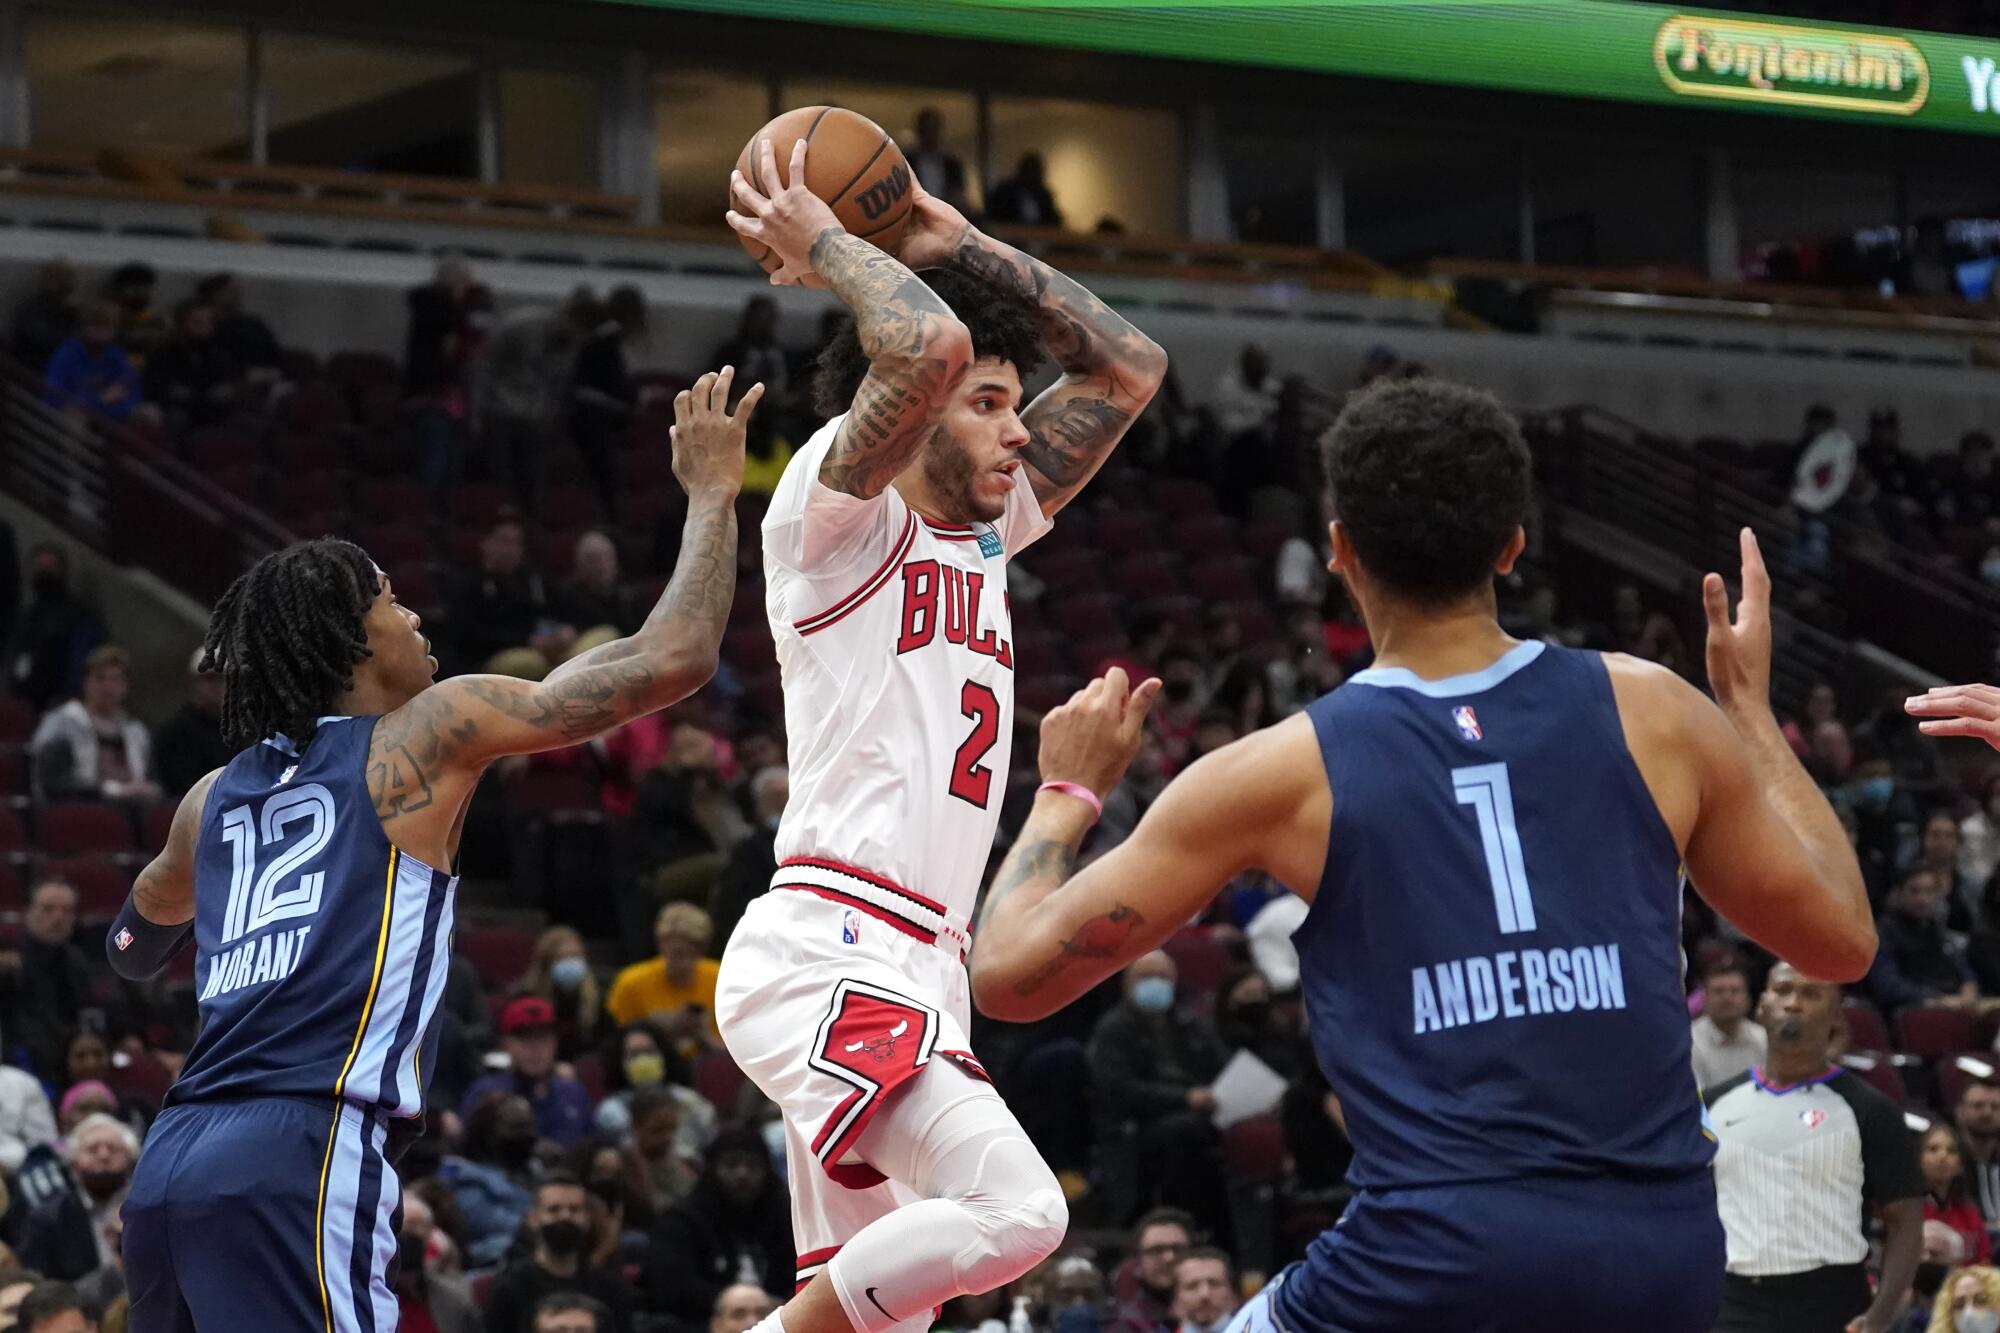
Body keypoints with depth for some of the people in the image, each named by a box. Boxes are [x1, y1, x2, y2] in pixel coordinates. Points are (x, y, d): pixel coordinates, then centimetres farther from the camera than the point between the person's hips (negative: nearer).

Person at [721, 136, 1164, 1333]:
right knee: (1016, 1209, -26)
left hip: (920, 973, 9)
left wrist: (963, 243, 21)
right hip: (830, 954, -9)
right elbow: (932, 346, -22)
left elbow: (1130, 367, 26)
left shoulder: (982, 537, 21)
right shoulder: (839, 514, -3)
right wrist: (826, 248, -5)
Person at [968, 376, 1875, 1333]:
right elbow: (1842, 941, 17)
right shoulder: (1652, 714, 6)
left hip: (1443, 1255, -3)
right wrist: (1752, 712, 28)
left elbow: (1010, 975, 5)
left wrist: (1067, 792, 24)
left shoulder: (1283, 773, 1)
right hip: (1661, 1253, 3)